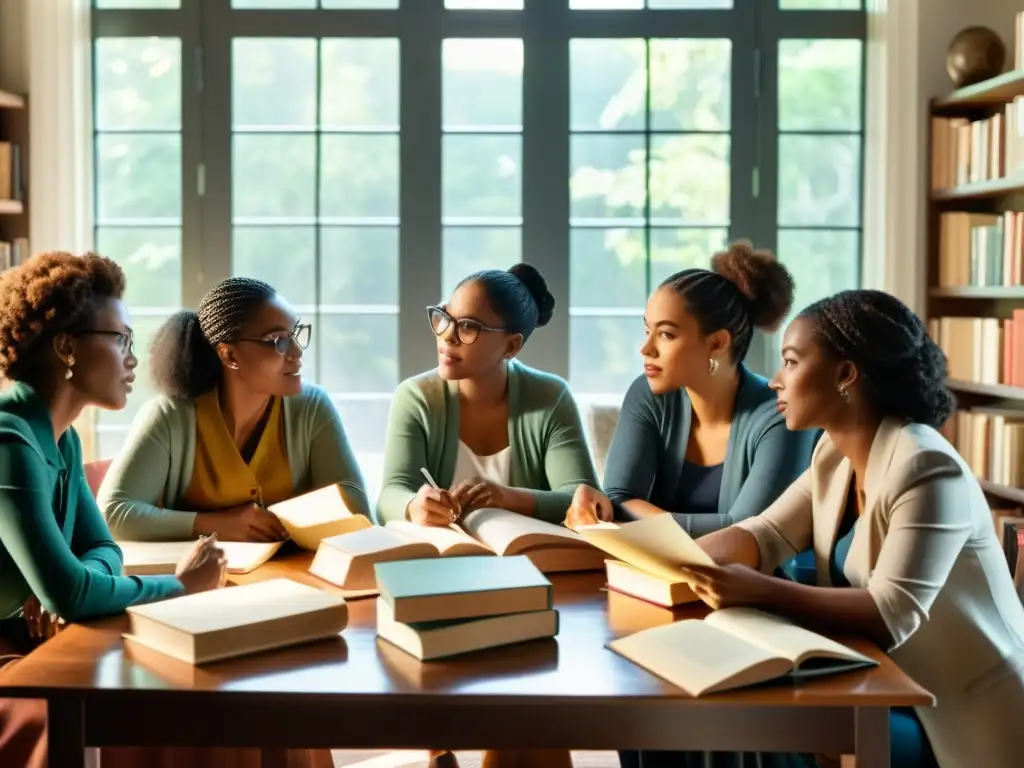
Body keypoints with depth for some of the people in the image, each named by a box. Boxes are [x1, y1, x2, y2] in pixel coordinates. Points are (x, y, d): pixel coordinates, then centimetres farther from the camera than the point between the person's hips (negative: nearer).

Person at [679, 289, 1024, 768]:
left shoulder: (925, 469, -23)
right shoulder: (835, 455, 5)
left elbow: (893, 613, -30)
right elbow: (764, 535, 2)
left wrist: (759, 592, -36)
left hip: (964, 713, -7)